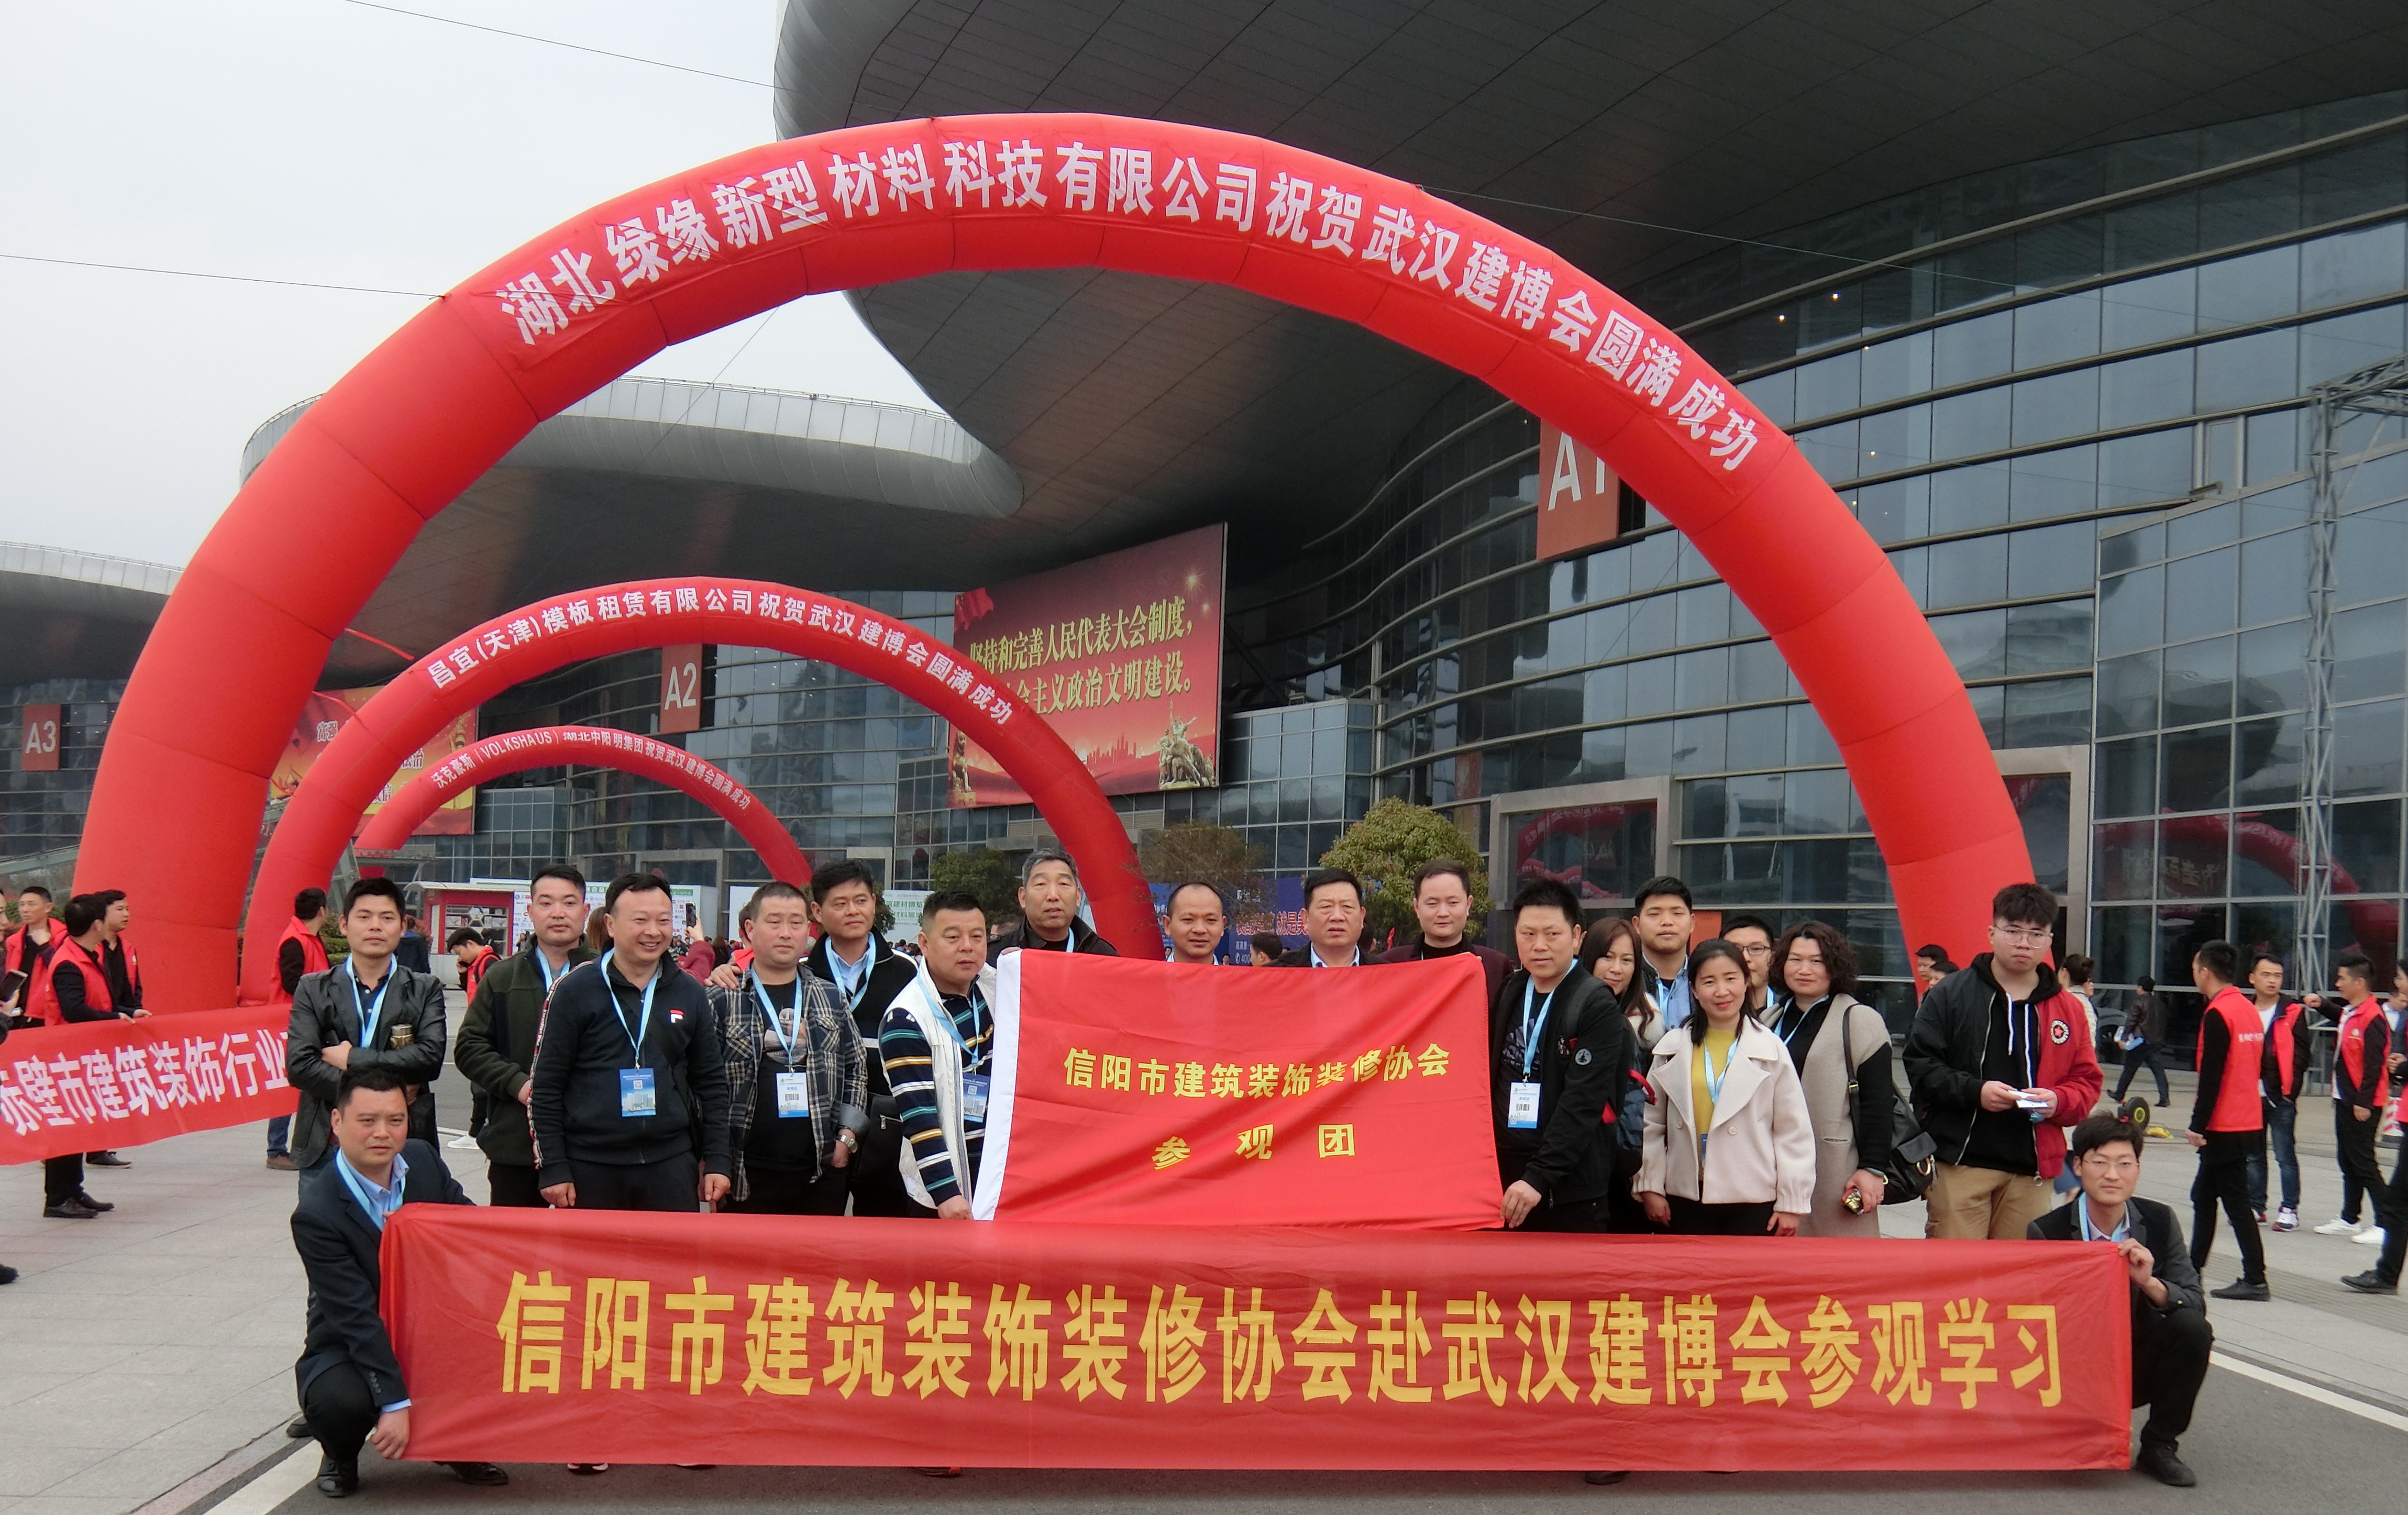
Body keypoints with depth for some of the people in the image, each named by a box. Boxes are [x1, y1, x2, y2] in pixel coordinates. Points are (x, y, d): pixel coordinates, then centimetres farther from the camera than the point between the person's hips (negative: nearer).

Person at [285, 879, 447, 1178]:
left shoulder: (425, 990, 7)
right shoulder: (313, 990, 8)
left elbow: (430, 1057, -8)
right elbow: (299, 1065, -4)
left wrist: (353, 1059, -11)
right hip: (326, 1146, 1)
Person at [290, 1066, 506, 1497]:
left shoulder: (424, 1161, -6)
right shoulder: (316, 1214, -22)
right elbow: (355, 1317, -25)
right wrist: (396, 1403, -27)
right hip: (352, 1349, -5)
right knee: (340, 1401, -35)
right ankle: (340, 1456, 4)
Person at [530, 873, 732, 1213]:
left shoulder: (690, 993, 7)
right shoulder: (575, 990, -2)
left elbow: (712, 1082, 12)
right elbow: (545, 1087, -2)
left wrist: (716, 1160, 6)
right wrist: (553, 1169, -6)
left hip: (671, 1167, 3)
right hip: (590, 1169, -2)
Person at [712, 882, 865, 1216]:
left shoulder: (831, 999, 11)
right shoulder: (722, 1001, 1)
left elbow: (856, 1069, 16)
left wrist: (847, 1136, 6)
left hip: (821, 1173, 3)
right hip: (747, 1176, -3)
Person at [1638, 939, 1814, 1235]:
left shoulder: (1769, 1048, 0)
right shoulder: (1673, 1047, 6)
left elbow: (1794, 1132, 1)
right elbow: (1651, 1124, 9)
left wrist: (1791, 1203, -1)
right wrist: (1650, 1187, 4)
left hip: (1754, 1202, -2)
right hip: (1687, 1198, 2)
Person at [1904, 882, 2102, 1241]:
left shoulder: (2067, 1009, 12)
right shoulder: (1950, 994, 2)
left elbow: (2086, 1082, 14)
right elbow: (1919, 1063, -2)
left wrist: (2059, 1101, -8)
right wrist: (1974, 1090, -16)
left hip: (2032, 1170, 3)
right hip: (1959, 1162, -3)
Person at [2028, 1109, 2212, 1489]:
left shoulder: (2160, 1222, -4)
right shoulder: (2047, 1232, -12)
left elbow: (2195, 1303, -8)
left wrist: (2150, 1283, -27)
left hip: (2140, 1367, 3)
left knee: (2192, 1328, -25)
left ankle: (2158, 1446, -5)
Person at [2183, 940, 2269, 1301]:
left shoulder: (2217, 1014, -16)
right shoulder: (2249, 1010, 11)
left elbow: (2211, 1074, -19)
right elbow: (2256, 1064, 17)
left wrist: (2199, 1125, -15)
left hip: (2225, 1127, -9)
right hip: (2249, 1121, 9)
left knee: (2235, 1201, -3)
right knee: (2204, 1195, 16)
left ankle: (2255, 1280, 0)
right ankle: (2192, 1269, 24)